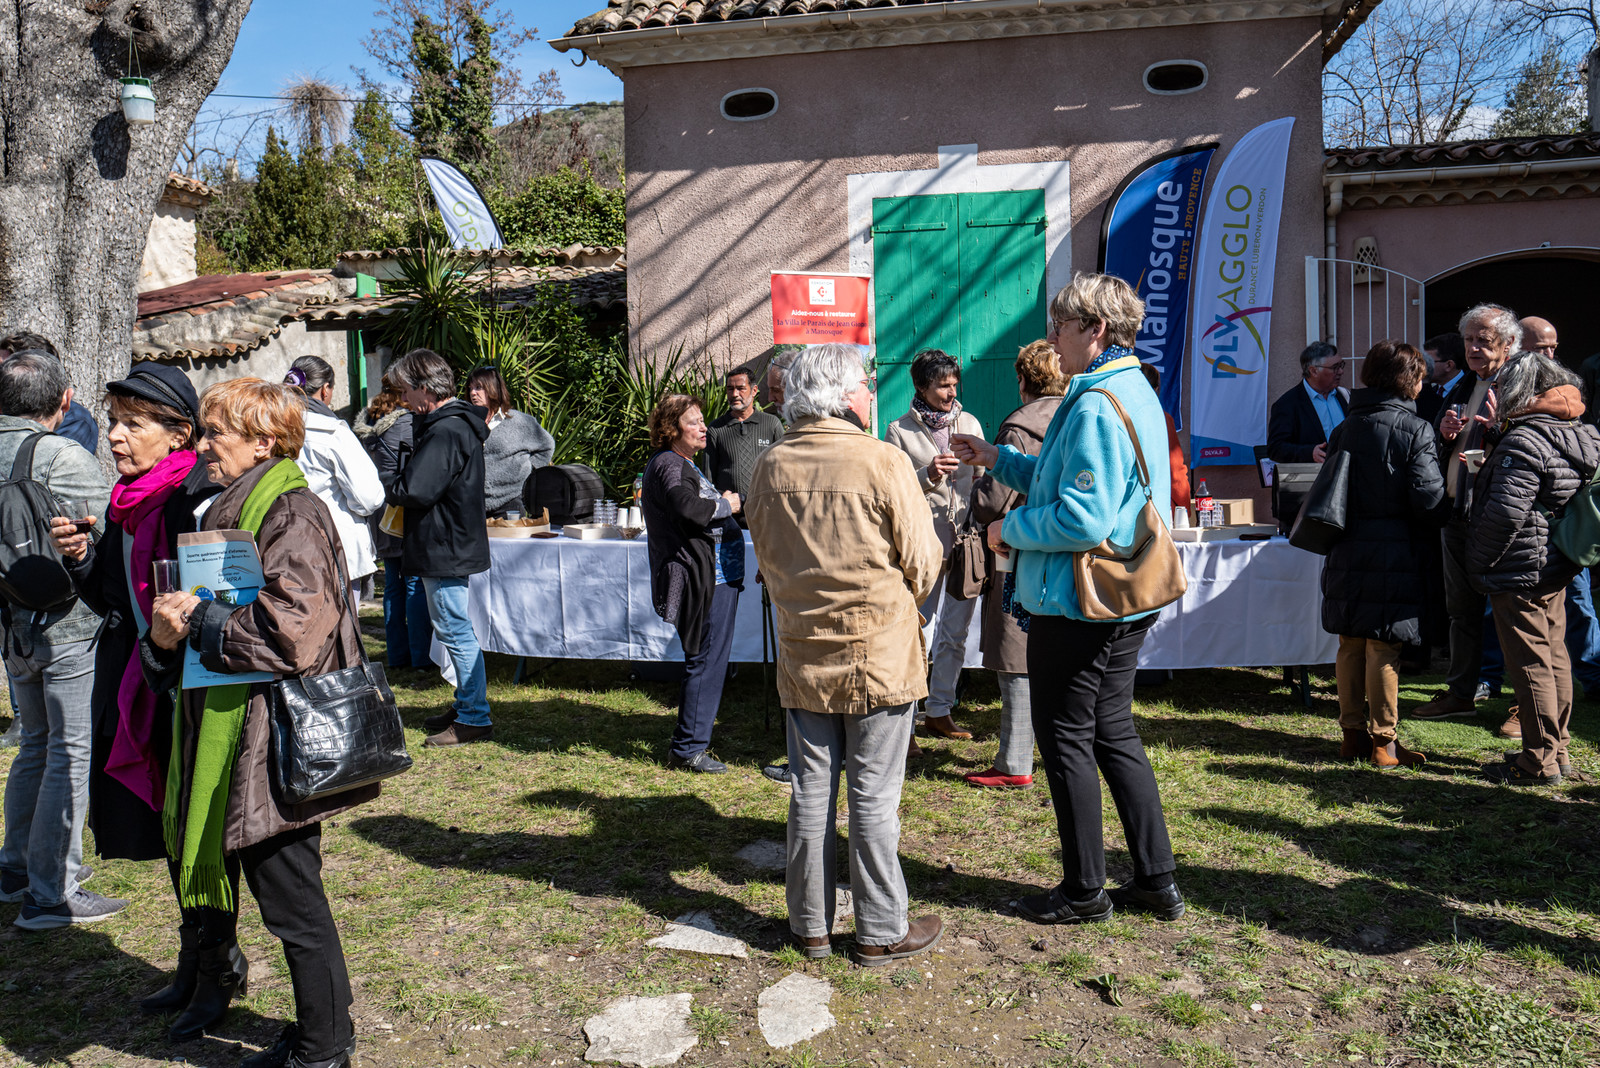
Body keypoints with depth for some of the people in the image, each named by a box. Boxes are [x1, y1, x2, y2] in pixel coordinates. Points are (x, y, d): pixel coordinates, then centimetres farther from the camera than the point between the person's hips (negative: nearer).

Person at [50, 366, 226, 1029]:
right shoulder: (126, 501, 10)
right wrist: (80, 558, -2)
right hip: (141, 682, 9)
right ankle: (196, 962, 34)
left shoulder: (201, 500, -17)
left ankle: (220, 965, 21)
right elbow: (112, 600, 14)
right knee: (171, 827, 18)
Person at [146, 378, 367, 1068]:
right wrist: (167, 638, -1)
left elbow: (293, 630, -25)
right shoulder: (231, 511, 15)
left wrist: (199, 619, -14)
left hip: (277, 736, -10)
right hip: (239, 732, 10)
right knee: (280, 890, 17)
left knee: (292, 900, 1)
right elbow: (219, 620, 20)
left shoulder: (291, 514, -15)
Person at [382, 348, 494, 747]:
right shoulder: (454, 424, 14)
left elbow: (414, 490, -24)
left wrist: (385, 483, -6)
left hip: (444, 549, -11)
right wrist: (398, 478, 2)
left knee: (455, 631, -5)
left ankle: (475, 718, 1)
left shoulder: (447, 431, -20)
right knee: (452, 629, 18)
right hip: (449, 546, 11)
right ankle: (466, 704, 28)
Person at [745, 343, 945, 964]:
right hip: (880, 655, -4)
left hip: (802, 656, 4)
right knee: (874, 797, 5)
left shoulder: (769, 468, 0)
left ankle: (811, 925, 24)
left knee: (811, 792, 13)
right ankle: (882, 931, 17)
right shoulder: (883, 461, -13)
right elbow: (924, 564, -8)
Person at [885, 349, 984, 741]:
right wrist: (927, 476, -17)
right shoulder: (900, 431, 0)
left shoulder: (970, 423, 13)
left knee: (955, 632, 10)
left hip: (966, 541, 5)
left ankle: (940, 712, 22)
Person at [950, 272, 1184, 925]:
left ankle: (1084, 891, 16)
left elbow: (1083, 518, -28)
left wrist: (1011, 529, -13)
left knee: (1065, 738, 3)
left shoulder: (1097, 406, -21)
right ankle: (1157, 880, 25)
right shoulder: (1134, 392, 13)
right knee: (1113, 732, 18)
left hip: (1077, 603, -10)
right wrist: (997, 460, 19)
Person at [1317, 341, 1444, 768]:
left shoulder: (1344, 428, 9)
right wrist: (1431, 535, 4)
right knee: (1384, 646, 0)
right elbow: (1428, 496, -13)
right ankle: (1383, 742, 7)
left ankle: (1352, 733, 19)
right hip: (1393, 552, -5)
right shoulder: (1415, 430, -8)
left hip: (1347, 551, 5)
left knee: (1351, 644, 12)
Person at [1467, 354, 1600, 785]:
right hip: (1557, 569, 10)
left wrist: (1479, 562, -13)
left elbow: (1506, 512, -24)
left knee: (1529, 663, -3)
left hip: (1520, 572, -9)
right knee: (1554, 655, 16)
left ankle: (1539, 761, 4)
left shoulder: (1523, 441, -19)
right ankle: (1559, 750, 26)